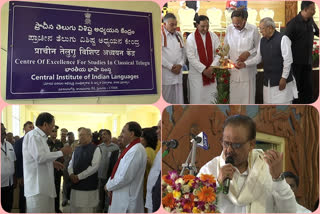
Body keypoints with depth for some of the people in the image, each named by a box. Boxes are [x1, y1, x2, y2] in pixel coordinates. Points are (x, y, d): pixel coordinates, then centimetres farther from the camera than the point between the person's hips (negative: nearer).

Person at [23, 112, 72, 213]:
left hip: (44, 185, 10)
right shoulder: (33, 136, -13)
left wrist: (52, 162, 13)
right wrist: (61, 152, -15)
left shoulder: (40, 137, 18)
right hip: (37, 186, -10)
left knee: (48, 210, 12)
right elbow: (40, 157, -23)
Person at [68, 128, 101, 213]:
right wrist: (71, 174, -6)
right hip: (75, 184, 6)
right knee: (74, 208, 10)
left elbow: (94, 167, -14)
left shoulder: (95, 149, -6)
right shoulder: (77, 149, 14)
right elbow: (71, 163, 16)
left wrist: (79, 176, -14)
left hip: (88, 186, -6)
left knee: (86, 210, -1)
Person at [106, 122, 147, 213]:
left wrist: (109, 186, -8)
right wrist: (110, 184, 4)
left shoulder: (136, 151, -21)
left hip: (126, 201, -9)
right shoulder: (131, 148, 13)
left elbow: (124, 177, -23)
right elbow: (119, 170, 17)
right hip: (121, 198, 9)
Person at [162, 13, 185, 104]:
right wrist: (170, 66, -11)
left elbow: (183, 52, 17)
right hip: (165, 72, -5)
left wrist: (180, 65, -1)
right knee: (165, 98, -4)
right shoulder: (161, 35, -4)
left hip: (178, 72, 5)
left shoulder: (178, 35, 16)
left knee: (178, 98, 5)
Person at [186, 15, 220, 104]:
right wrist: (204, 70, -14)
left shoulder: (213, 36, 4)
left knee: (211, 98, 7)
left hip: (211, 73, 3)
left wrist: (212, 67, -14)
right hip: (197, 73, -3)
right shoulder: (191, 38, -5)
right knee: (198, 98, 0)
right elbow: (191, 57, -10)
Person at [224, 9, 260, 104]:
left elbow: (258, 47, 2)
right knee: (234, 95, 7)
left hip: (248, 68, -2)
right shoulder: (229, 29, 0)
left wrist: (248, 53, -14)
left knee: (248, 94, 2)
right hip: (233, 67, 2)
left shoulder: (253, 29, -8)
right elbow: (226, 46, 13)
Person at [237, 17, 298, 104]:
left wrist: (284, 78, -14)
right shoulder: (262, 41, 9)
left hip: (281, 80, -6)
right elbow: (258, 58, 15)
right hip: (268, 81, 7)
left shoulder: (282, 39, -11)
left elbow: (288, 60, -13)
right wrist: (245, 64, 2)